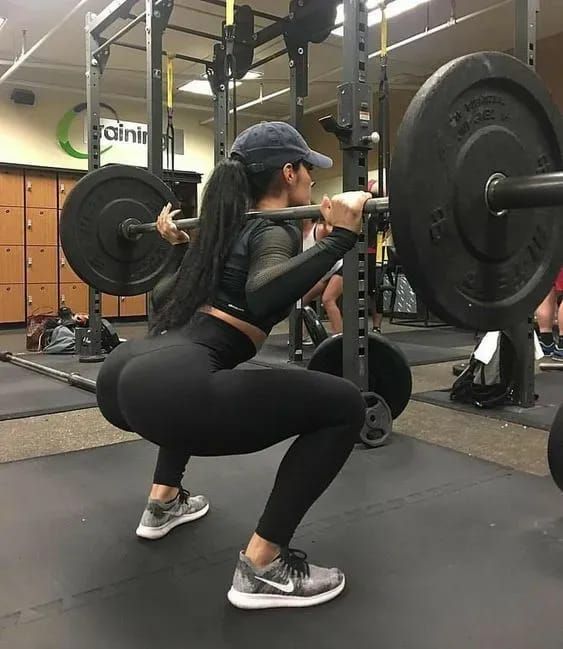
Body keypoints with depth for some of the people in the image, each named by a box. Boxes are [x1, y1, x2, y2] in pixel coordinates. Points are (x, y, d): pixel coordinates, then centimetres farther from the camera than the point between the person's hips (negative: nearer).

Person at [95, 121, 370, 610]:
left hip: (124, 376, 10)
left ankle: (164, 502, 39)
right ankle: (262, 567, 1)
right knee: (343, 405, -4)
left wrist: (174, 243, 46)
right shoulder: (277, 228, 0)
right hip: (164, 390, -10)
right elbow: (263, 297, -24)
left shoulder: (232, 221, 23)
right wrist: (341, 237, -23)